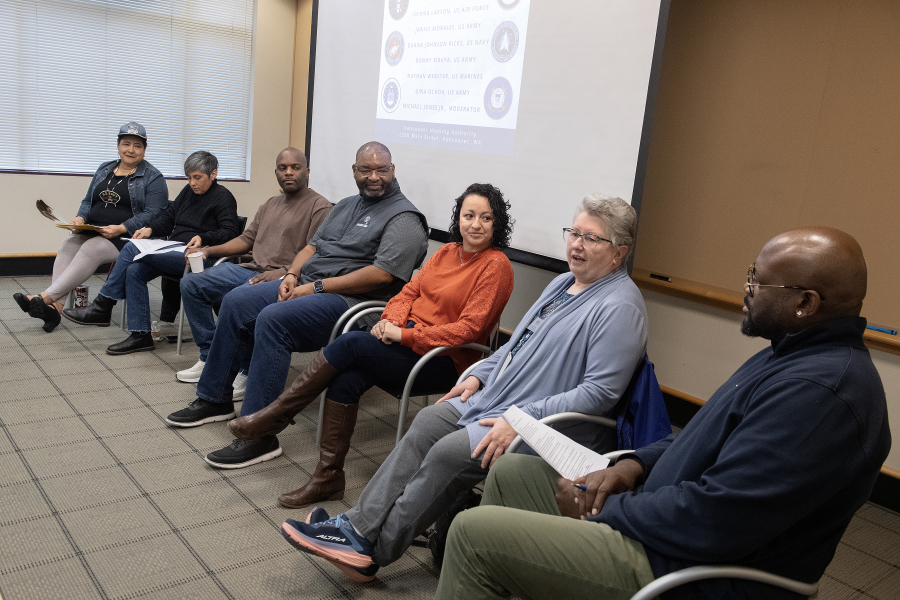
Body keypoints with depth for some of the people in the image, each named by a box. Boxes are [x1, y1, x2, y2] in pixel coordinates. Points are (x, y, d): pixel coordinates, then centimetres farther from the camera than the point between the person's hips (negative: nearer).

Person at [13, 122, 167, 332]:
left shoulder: (153, 177, 1)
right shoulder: (105, 170, 20)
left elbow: (152, 214, -9)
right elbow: (88, 201, 24)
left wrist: (121, 229, -21)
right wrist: (81, 218, 0)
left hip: (126, 237, -6)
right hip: (94, 232, 6)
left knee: (91, 248, -32)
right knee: (68, 244, -24)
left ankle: (46, 298, -35)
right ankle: (55, 306, -33)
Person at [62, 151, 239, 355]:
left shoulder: (223, 197, -2)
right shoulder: (189, 191, 22)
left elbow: (229, 232, -12)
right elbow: (169, 215, 24)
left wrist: (203, 238, -26)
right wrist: (151, 229, 6)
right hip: (174, 249, 8)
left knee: (132, 249, -20)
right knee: (134, 271, -19)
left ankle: (102, 307, -11)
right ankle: (141, 335, -14)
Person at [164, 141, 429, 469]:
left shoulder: (404, 218, -8)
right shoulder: (346, 205, 21)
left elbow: (381, 274, -20)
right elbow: (312, 246, 22)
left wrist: (317, 287, -18)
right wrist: (292, 275, 0)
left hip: (348, 300, -9)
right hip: (306, 285, 9)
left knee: (272, 319, -30)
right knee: (236, 301, 1)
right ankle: (215, 399, 13)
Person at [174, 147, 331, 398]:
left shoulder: (319, 207, -4)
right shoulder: (270, 204, 24)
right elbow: (246, 239, 25)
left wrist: (284, 273, -25)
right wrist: (209, 250, 11)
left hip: (282, 280, -9)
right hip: (250, 271, 9)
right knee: (191, 283, 1)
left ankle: (245, 372, -20)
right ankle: (210, 357, 4)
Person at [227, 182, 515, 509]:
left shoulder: (496, 266, -10)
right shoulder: (446, 252, 13)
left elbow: (469, 329, -16)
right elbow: (410, 290, 14)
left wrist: (403, 335, -18)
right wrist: (391, 320, -9)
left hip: (445, 359, -6)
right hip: (408, 339, 6)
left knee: (351, 343, -22)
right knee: (346, 379, -20)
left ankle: (277, 414, -7)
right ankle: (328, 478, -10)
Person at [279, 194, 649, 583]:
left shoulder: (619, 307, -17)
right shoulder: (562, 283, 14)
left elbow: (599, 393, -23)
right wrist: (478, 376, 12)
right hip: (496, 397, 9)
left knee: (450, 453, -20)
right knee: (426, 423, -6)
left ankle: (373, 551, -5)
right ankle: (360, 526, -5)